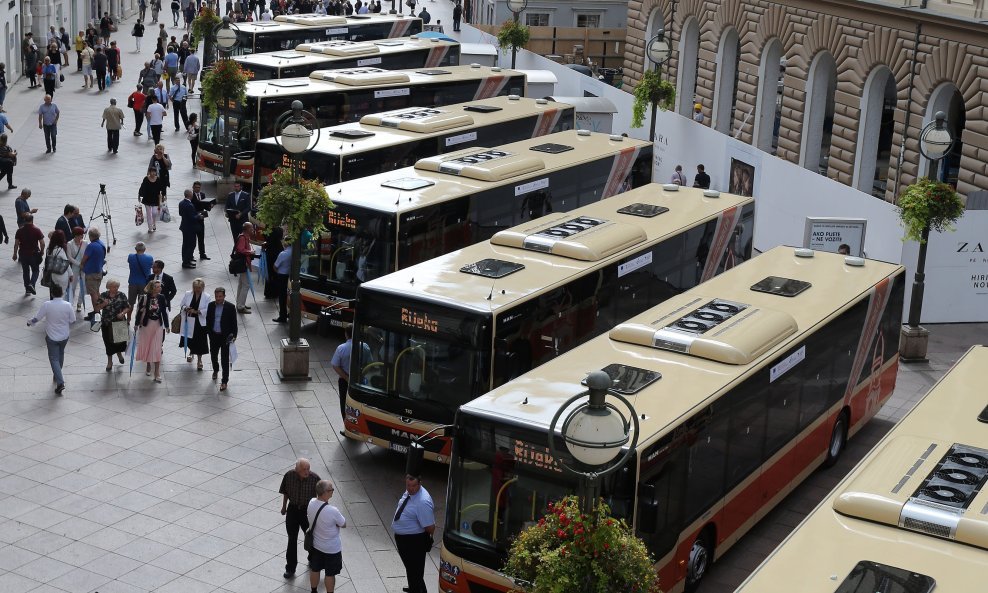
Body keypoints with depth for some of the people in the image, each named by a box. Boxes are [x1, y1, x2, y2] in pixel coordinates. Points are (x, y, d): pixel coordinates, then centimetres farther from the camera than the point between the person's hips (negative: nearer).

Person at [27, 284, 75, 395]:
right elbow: (73, 320, -4)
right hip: (64, 336, 3)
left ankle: (60, 382, -12)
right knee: (60, 354, 26)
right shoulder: (67, 305, -14)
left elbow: (37, 318, -9)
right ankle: (57, 375, 42)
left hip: (52, 337, -3)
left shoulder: (47, 305, -19)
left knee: (54, 358, 1)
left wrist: (29, 322, 13)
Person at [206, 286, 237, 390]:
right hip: (213, 335, 4)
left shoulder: (230, 307, -11)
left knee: (225, 360, -2)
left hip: (225, 337, -4)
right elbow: (208, 319, 7)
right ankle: (215, 370, 51)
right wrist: (209, 332, 4)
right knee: (213, 355, 21)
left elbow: (234, 322, -6)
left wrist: (234, 335, -8)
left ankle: (224, 381, 5)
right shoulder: (211, 305, -1)